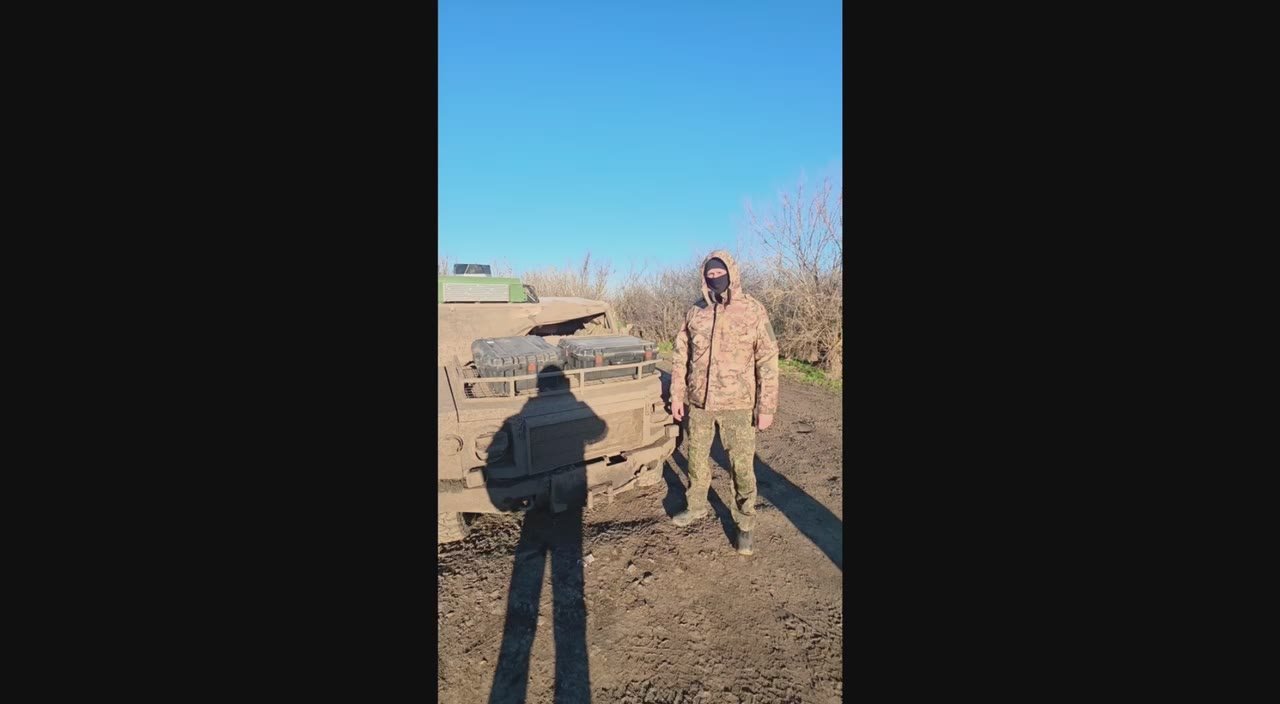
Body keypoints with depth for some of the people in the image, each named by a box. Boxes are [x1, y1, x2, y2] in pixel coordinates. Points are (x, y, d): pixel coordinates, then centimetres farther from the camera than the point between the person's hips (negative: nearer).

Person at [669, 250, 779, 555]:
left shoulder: (753, 310, -7)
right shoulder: (695, 312, 2)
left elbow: (767, 361, -8)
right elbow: (680, 357, 8)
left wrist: (766, 406, -11)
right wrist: (677, 396, 5)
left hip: (737, 405, -3)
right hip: (698, 402, 4)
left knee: (742, 467, 4)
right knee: (696, 459, 18)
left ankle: (745, 524, 24)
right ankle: (696, 507, 41)